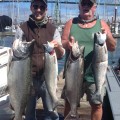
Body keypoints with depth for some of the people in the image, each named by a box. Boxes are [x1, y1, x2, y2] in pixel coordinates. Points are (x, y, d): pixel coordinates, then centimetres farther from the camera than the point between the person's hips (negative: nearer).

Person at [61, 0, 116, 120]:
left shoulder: (101, 24, 3)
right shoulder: (71, 23, 6)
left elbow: (112, 47, 0)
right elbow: (61, 44, 2)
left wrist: (108, 36, -22)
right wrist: (67, 44, -21)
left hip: (94, 75, 0)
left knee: (97, 104, 7)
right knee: (69, 103, 12)